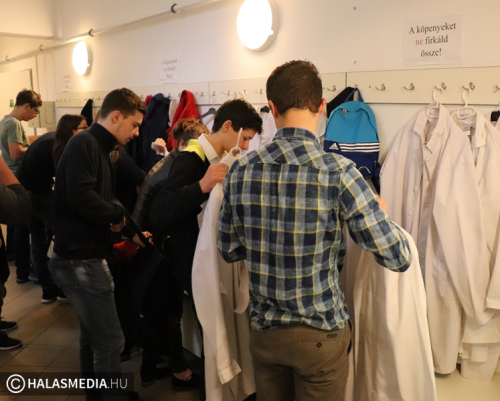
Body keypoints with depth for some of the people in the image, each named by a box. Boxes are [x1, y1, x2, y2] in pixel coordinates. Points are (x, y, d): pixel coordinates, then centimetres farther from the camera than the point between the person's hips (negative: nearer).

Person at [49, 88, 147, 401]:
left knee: (93, 335, 22)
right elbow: (81, 197, -30)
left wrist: (131, 232, 9)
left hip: (84, 257, 10)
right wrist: (118, 215, -14)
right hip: (80, 260, -10)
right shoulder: (85, 144, -16)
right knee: (110, 341, 0)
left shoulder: (99, 149, 15)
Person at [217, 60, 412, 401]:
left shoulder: (241, 170, -8)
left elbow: (229, 250, 3)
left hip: (263, 331, 4)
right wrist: (380, 211, 3)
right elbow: (399, 258, -15)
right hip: (320, 334, -3)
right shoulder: (338, 172, -21)